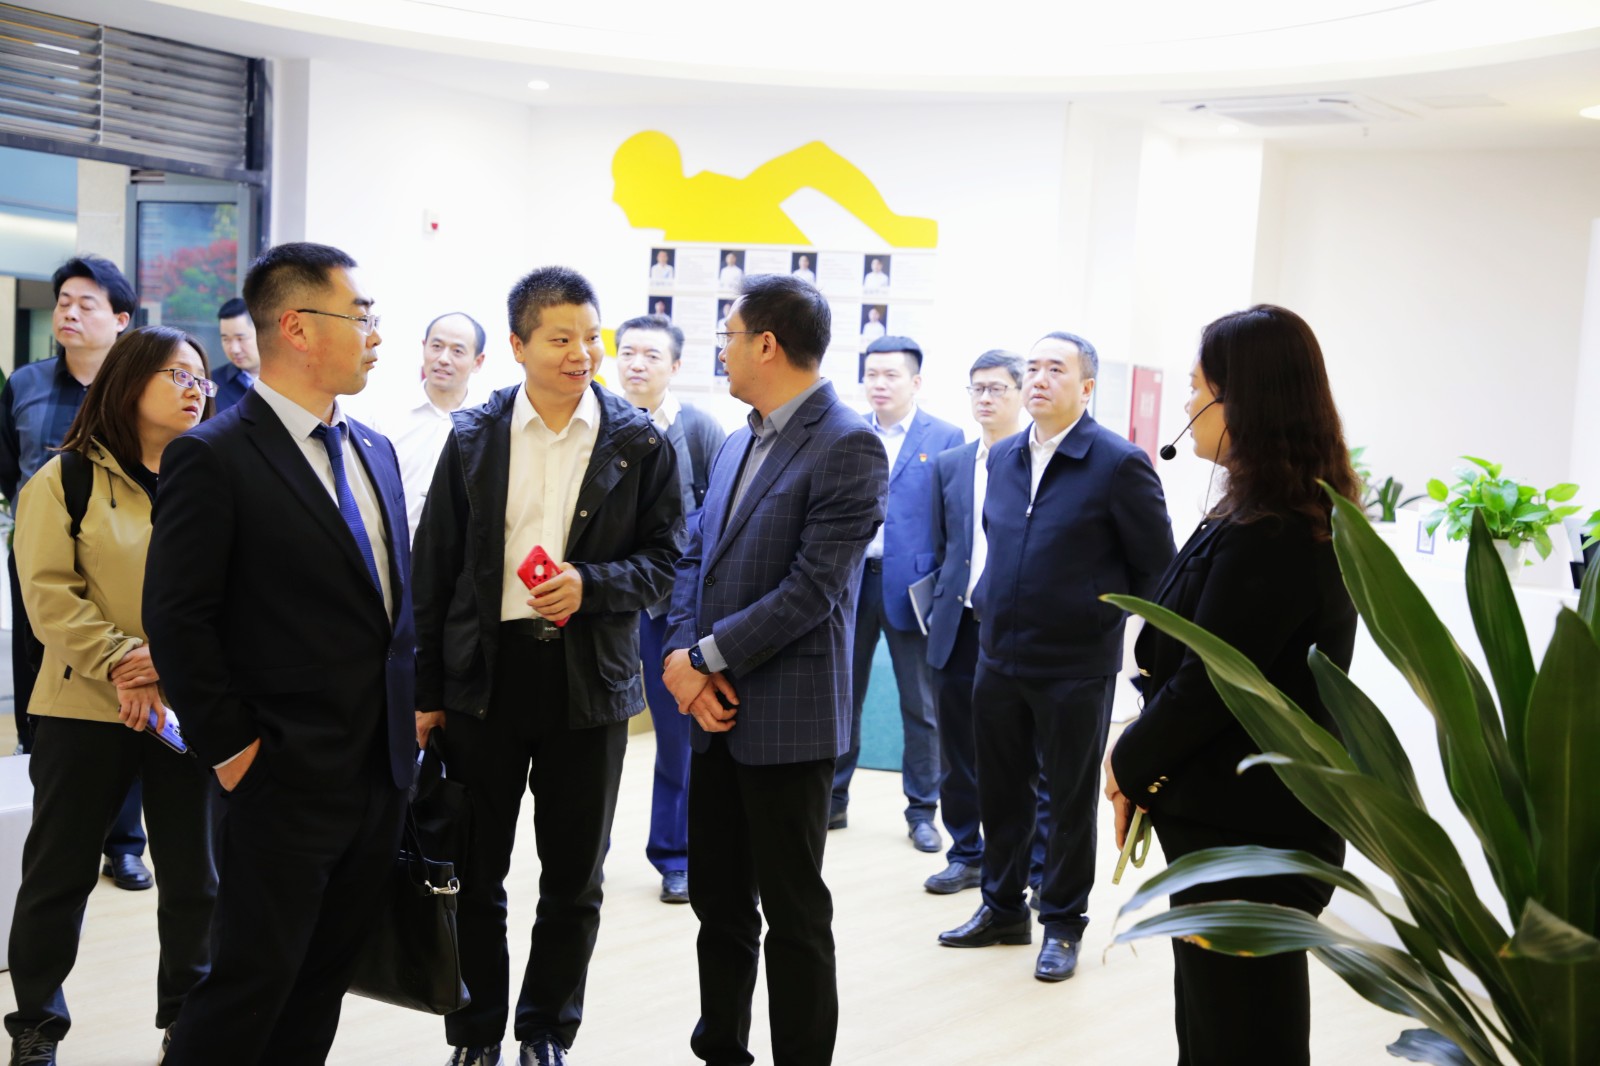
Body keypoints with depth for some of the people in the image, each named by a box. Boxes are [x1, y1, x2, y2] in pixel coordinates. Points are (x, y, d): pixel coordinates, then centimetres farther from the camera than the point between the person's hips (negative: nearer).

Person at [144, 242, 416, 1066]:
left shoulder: (374, 452, 11)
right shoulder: (213, 457, -12)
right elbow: (177, 620, -14)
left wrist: (409, 710, 10)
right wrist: (232, 749, -13)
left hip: (382, 773, 7)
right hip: (286, 781, -7)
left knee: (322, 990, 16)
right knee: (250, 987, 1)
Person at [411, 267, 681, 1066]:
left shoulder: (639, 443, -1)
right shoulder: (474, 436, 2)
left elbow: (663, 561, 1)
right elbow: (434, 570, 4)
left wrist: (591, 584, -18)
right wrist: (426, 689, 3)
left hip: (588, 679, 0)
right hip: (483, 674, 1)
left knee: (574, 880, 10)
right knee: (476, 874, 10)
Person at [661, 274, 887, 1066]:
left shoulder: (847, 448, -13)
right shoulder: (738, 446, 14)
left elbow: (813, 589, -19)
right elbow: (695, 559, 12)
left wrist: (706, 658, -15)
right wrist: (681, 655, -5)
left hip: (788, 718, -8)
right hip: (716, 713, 8)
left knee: (794, 915, 4)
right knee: (717, 902, 17)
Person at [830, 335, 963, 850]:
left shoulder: (945, 439, -2)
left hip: (910, 586, -3)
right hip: (850, 580, 3)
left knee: (920, 706, 6)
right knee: (841, 697, 11)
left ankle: (921, 811, 17)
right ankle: (834, 801, 22)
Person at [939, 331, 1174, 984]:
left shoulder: (1119, 463, -12)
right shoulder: (1003, 457, 7)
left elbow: (1157, 567, -7)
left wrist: (1102, 615, -1)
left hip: (1076, 666, -6)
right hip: (1000, 656, 6)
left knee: (1071, 797, 7)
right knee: (999, 790, 14)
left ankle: (1062, 925, 21)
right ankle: (1002, 909, 30)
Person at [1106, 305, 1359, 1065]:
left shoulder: (1264, 535, -23)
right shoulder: (1306, 516, 9)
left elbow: (1207, 683, -21)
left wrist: (1131, 764, -5)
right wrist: (1144, 760, 4)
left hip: (1243, 834, -10)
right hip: (1251, 821, 10)